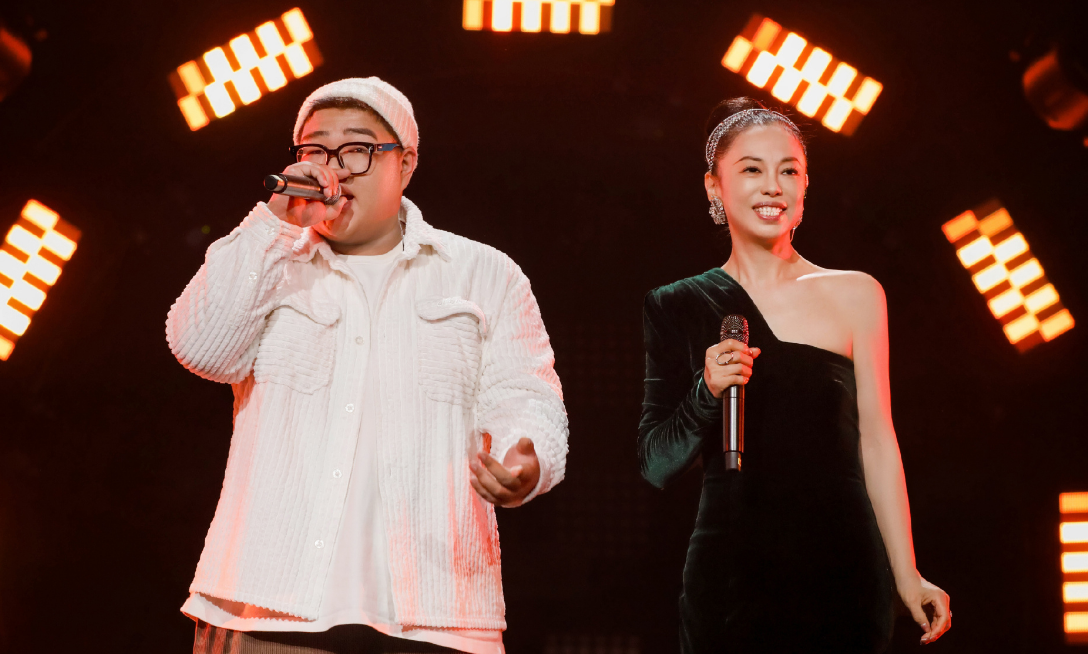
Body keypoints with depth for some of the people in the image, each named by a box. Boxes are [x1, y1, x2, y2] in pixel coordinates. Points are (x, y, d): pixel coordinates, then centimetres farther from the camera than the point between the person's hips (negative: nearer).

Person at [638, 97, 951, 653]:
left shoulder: (854, 295, 5)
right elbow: (656, 465, 3)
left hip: (842, 570, 0)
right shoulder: (678, 308, 6)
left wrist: (907, 576, 2)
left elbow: (876, 441, 6)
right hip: (730, 577, 0)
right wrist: (706, 393, -15)